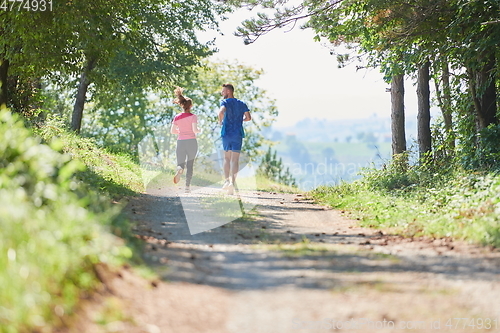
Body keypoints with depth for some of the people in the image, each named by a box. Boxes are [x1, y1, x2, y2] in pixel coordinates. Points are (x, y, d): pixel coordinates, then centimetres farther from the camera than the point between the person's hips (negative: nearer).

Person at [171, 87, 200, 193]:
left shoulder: (177, 117, 4)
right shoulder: (193, 116, -5)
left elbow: (172, 131, 3)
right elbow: (194, 129, -15)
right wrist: (199, 130, 7)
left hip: (180, 141, 2)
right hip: (191, 141, -2)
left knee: (180, 163, 4)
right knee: (190, 164, 8)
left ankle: (179, 169, -34)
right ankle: (187, 186, 4)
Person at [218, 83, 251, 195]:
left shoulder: (225, 102, -2)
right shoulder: (242, 104, 11)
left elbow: (221, 111, -23)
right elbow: (248, 117, 6)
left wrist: (220, 121, -6)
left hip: (226, 133, -2)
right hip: (238, 134, 2)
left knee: (227, 158, 13)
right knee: (235, 159, -2)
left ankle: (227, 180, 3)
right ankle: (232, 182, -16)